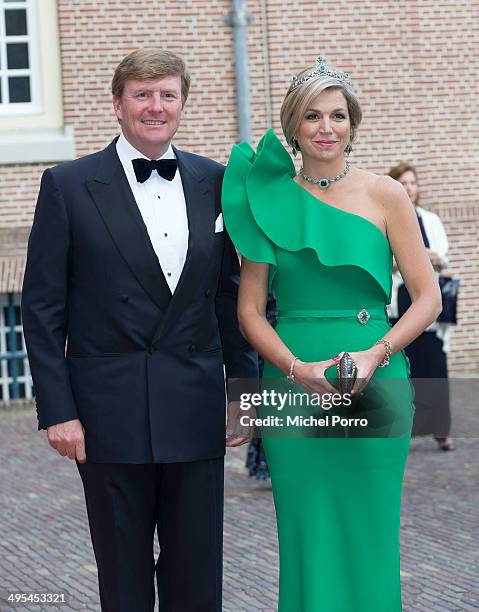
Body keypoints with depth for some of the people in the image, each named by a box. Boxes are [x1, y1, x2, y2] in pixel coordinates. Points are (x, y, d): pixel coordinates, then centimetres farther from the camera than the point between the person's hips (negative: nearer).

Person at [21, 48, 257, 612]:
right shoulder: (68, 186, -2)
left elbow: (230, 295, 14)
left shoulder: (212, 183, 9)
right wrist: (57, 411, -9)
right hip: (111, 413, -3)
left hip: (195, 413, 3)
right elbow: (42, 308, -3)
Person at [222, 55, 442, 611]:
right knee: (307, 536, 3)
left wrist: (376, 353, -14)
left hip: (376, 383, -1)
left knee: (370, 536, 1)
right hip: (292, 384, 1)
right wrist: (299, 369, -10)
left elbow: (428, 297, 1)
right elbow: (249, 310, 5)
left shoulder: (384, 195, 3)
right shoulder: (272, 199, 5)